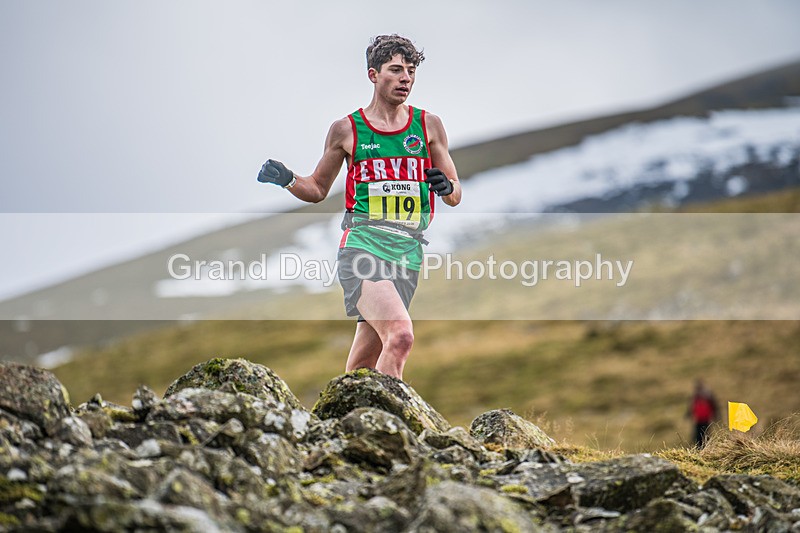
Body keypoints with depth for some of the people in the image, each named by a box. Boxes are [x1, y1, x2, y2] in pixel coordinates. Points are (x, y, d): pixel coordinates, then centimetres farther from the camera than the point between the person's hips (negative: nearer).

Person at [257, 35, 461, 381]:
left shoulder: (428, 125, 13)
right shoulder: (346, 130, 7)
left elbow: (455, 196, 16)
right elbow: (318, 189, 18)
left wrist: (447, 187, -7)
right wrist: (287, 180, -2)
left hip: (409, 251, 3)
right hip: (362, 245, -3)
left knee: (363, 363, 4)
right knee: (401, 334, -27)